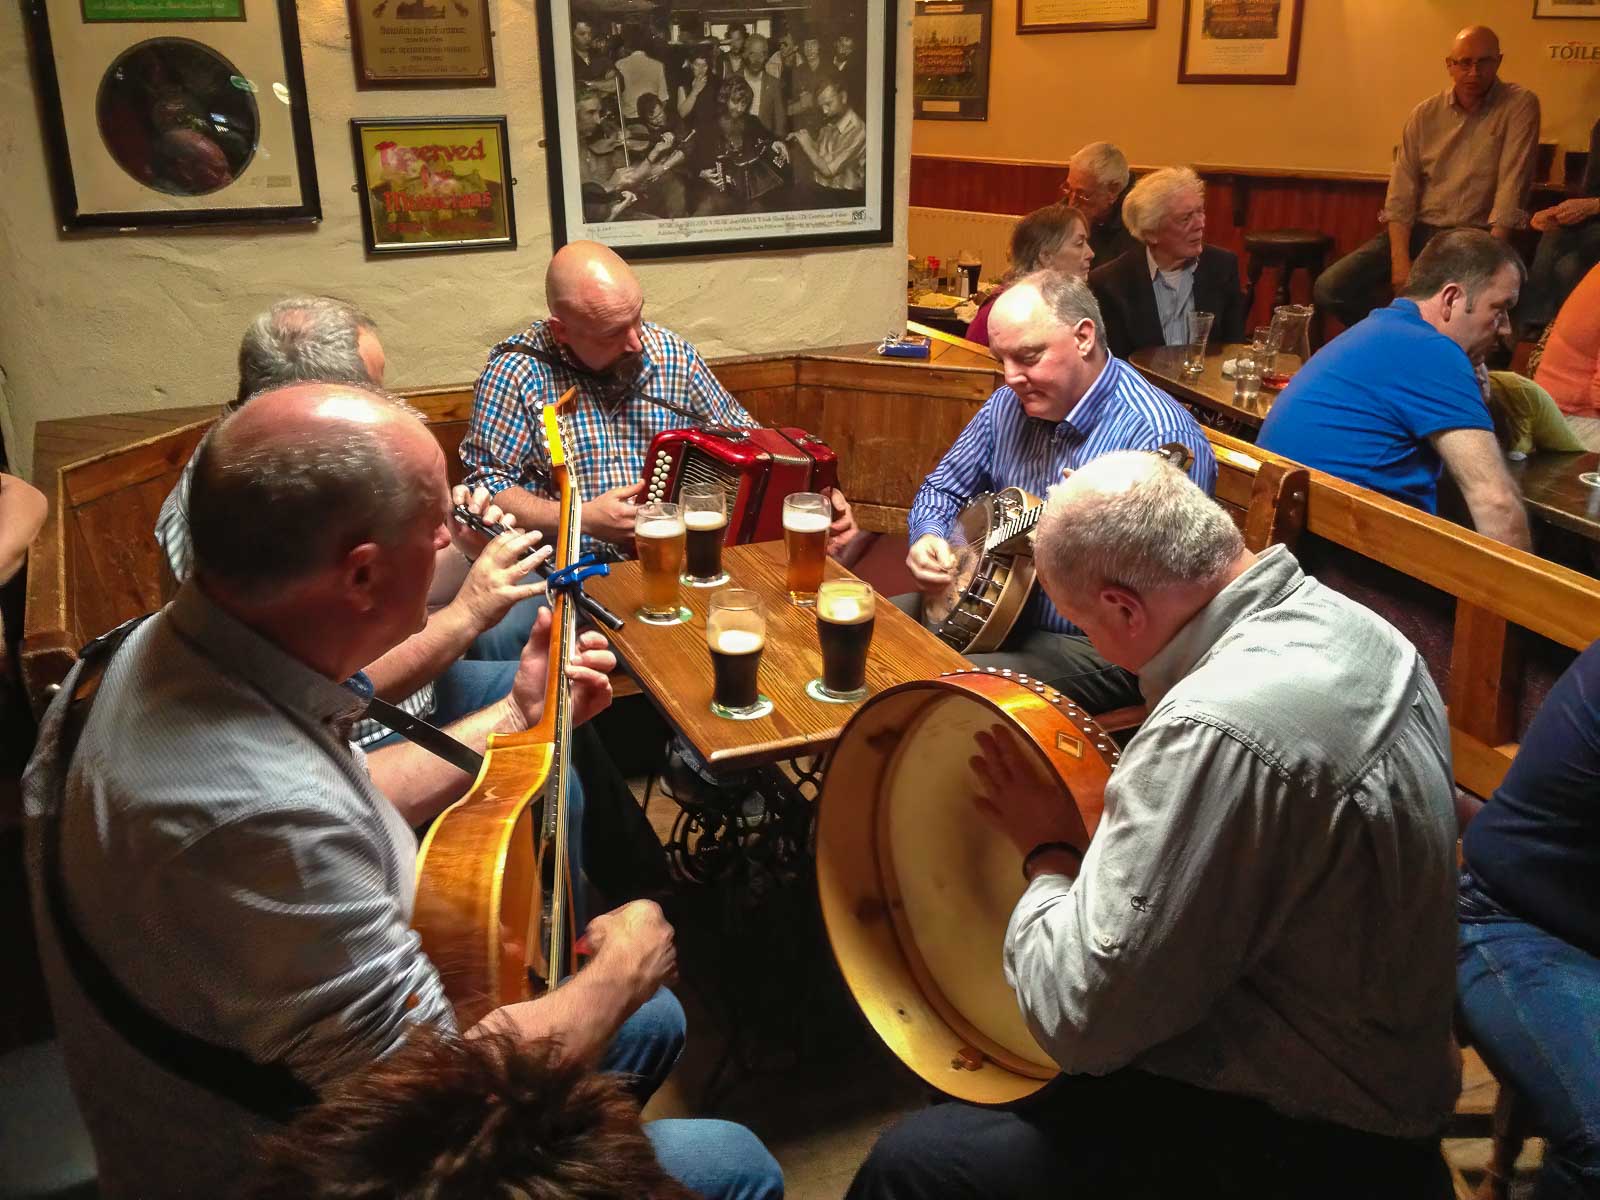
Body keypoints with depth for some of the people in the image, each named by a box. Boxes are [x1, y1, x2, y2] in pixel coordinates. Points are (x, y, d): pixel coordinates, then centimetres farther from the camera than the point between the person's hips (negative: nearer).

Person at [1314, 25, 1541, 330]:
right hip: (1417, 230, 4)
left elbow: (1512, 184, -12)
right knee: (1329, 288, -14)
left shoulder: (1520, 105, -2)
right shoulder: (1425, 114, 6)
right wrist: (1400, 261, -15)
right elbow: (1401, 194, -1)